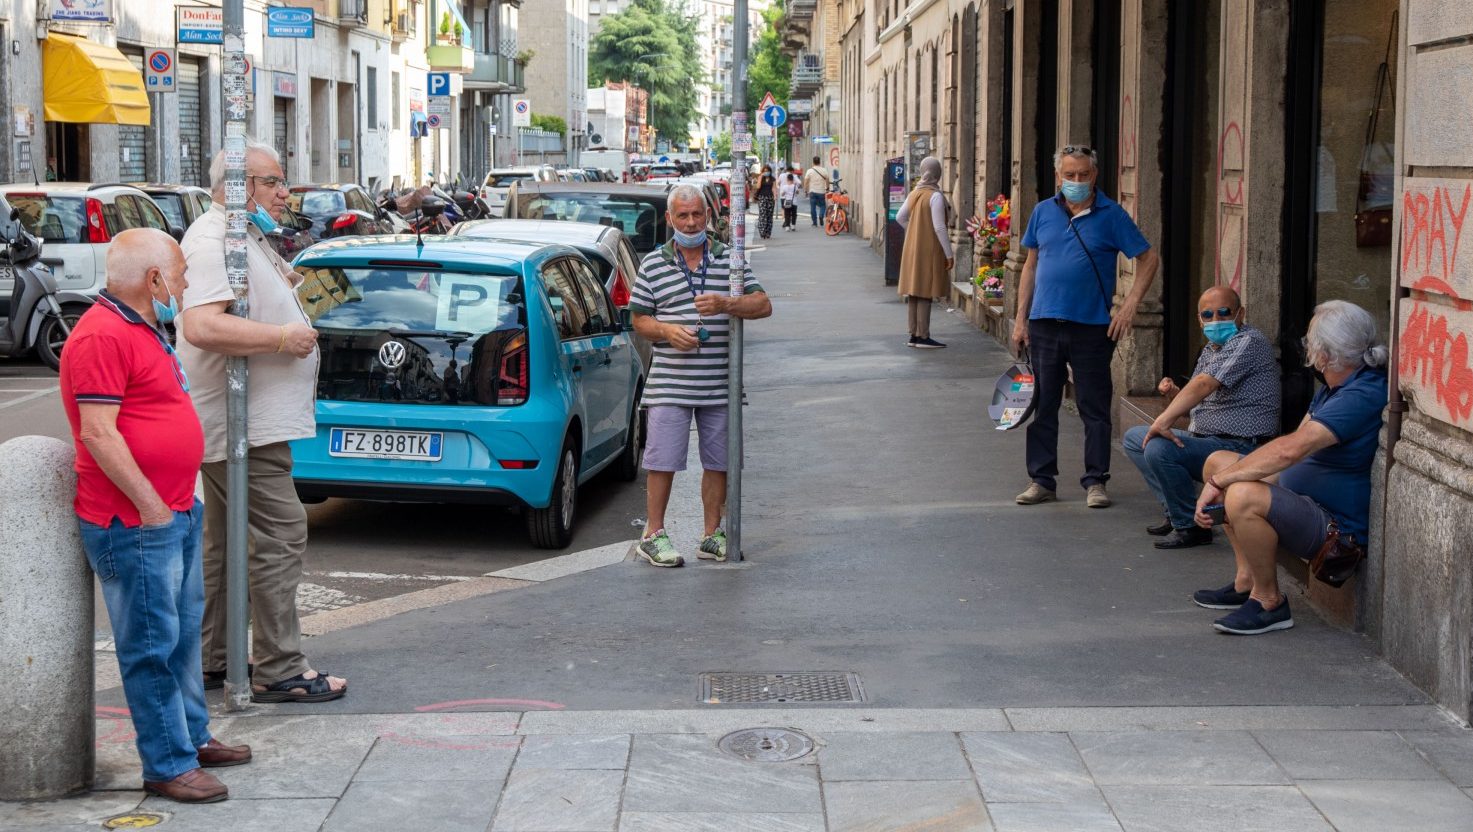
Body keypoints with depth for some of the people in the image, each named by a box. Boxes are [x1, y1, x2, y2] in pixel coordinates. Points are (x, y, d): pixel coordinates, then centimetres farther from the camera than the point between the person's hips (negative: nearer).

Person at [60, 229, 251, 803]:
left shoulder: (140, 329, 15)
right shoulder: (103, 336, -18)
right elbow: (97, 433, -23)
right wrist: (150, 507, -19)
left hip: (175, 513, 10)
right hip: (135, 524, -10)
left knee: (184, 632, 19)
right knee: (152, 646, -3)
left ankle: (193, 736, 31)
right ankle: (167, 766, 4)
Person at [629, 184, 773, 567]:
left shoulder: (730, 259, 8)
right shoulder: (653, 264, 5)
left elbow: (763, 305, 1)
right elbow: (640, 319, 8)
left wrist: (726, 304, -17)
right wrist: (668, 331, -12)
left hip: (720, 385, 2)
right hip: (669, 383, -2)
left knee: (718, 462, 8)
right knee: (663, 461, -2)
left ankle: (712, 535, 19)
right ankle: (654, 534, 9)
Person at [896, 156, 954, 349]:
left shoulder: (915, 194, 7)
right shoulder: (935, 196, -16)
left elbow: (900, 217, 15)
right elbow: (939, 227, -18)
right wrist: (949, 254, -14)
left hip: (912, 248, 8)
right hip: (930, 249, -8)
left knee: (914, 293, 11)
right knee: (925, 294, -4)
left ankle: (914, 334, 16)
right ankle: (923, 337, -2)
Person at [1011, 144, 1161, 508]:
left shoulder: (1111, 215, -3)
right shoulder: (1043, 212, 7)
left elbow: (1149, 259, 0)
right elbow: (1031, 266, 12)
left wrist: (1129, 306, -9)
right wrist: (1020, 320, 8)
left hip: (1092, 328, -3)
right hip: (1044, 325, 3)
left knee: (1094, 409, 3)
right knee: (1042, 406, 8)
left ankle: (1096, 482, 12)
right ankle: (1042, 480, 16)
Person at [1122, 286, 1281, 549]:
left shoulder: (1249, 342, -16)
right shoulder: (1210, 349, 16)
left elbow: (1203, 385, -27)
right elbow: (1198, 397, 22)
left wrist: (1164, 420, -34)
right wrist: (1173, 393, -2)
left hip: (1239, 446, -11)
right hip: (1203, 438, 11)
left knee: (1158, 449, -29)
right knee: (1134, 437, 15)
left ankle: (1190, 527, -13)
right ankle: (1175, 514, 10)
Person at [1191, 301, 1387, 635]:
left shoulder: (1362, 396, -25)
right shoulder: (1333, 389, 9)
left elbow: (1290, 450, -33)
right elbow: (1293, 448, 7)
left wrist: (1219, 482, -25)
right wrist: (1220, 481, -6)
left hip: (1337, 527, -11)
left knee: (1243, 496, -34)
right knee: (1219, 460, 16)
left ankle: (1269, 601, -13)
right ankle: (1247, 578, 14)